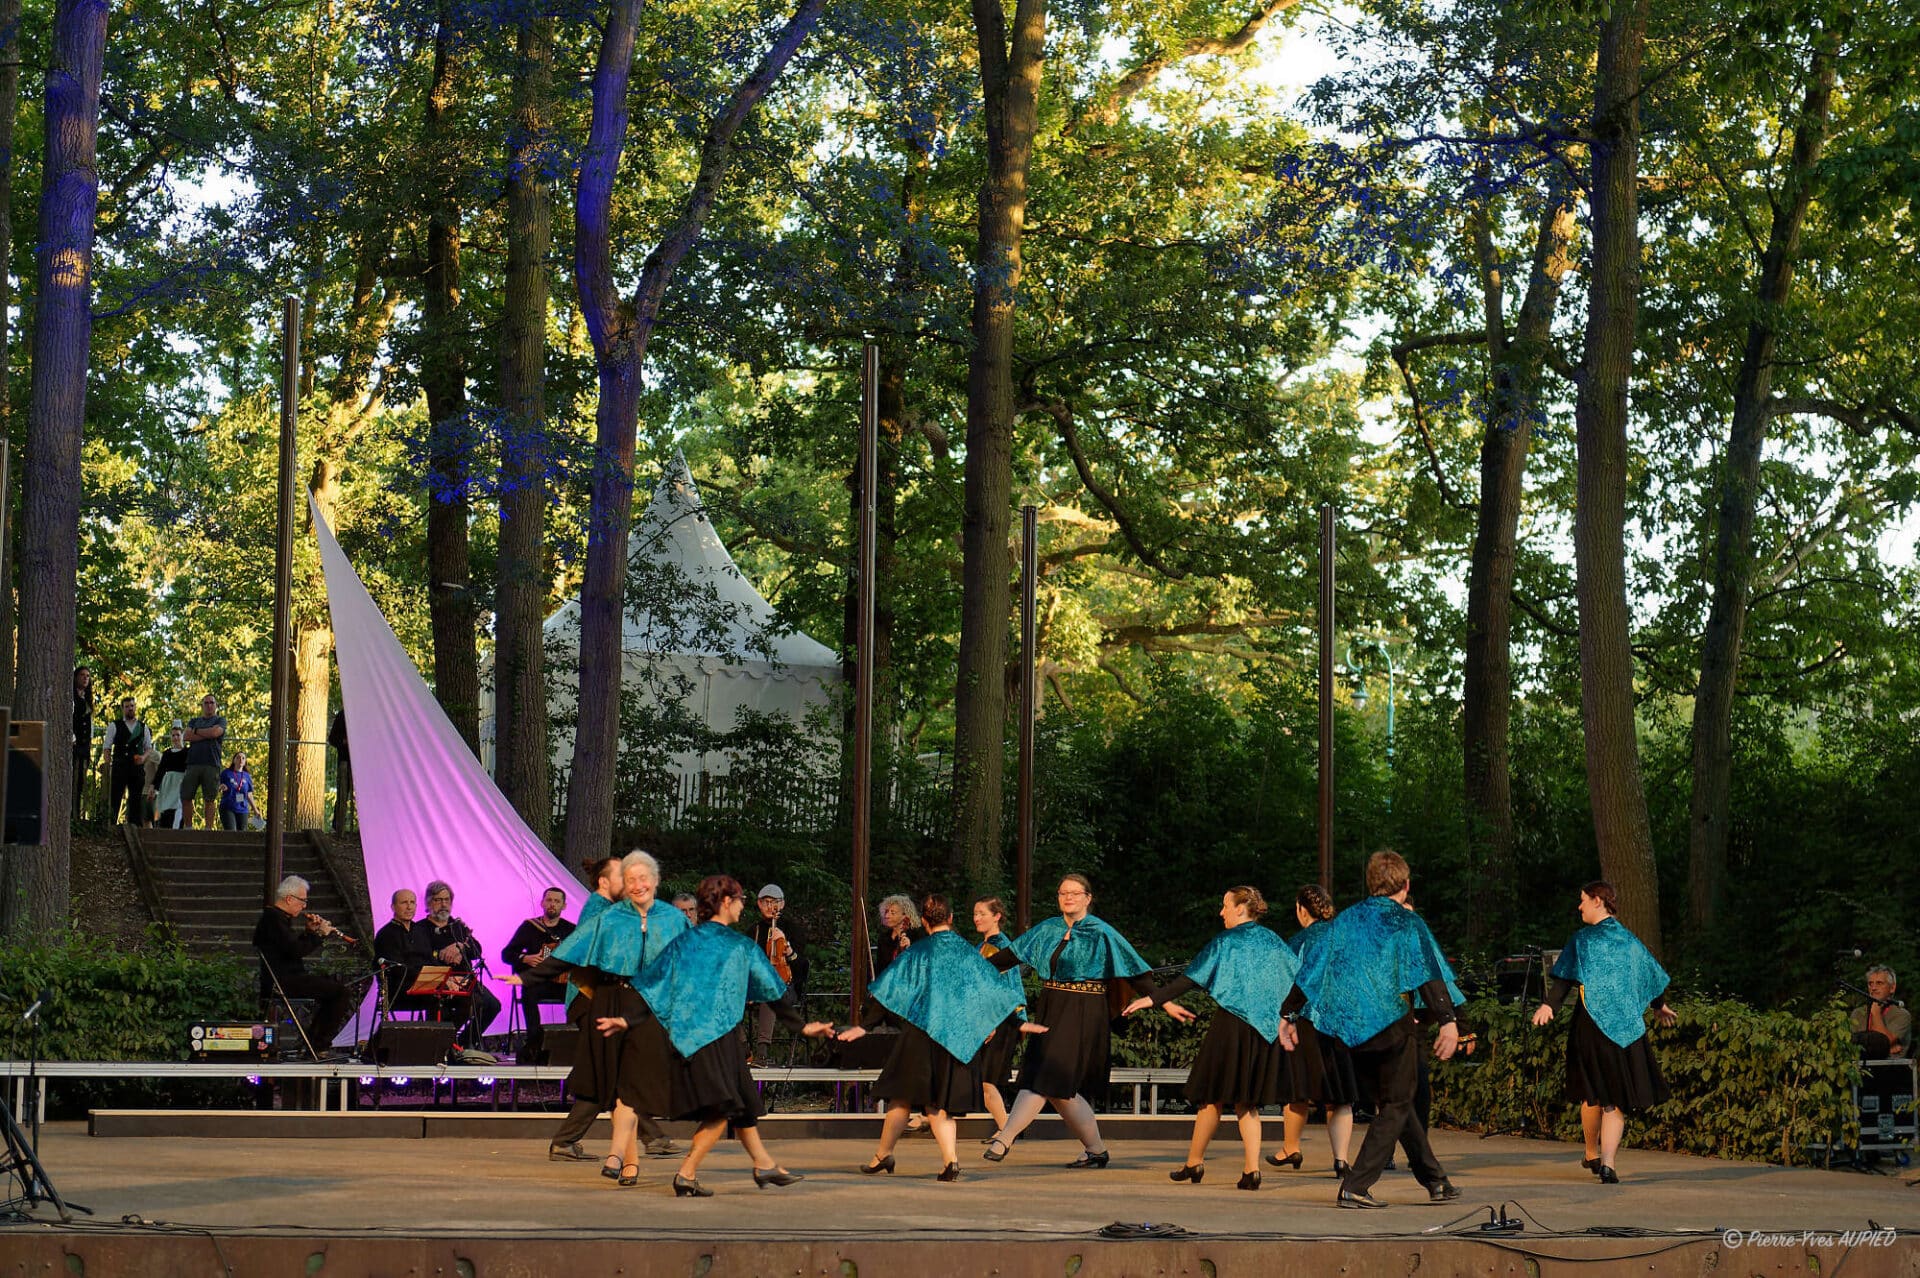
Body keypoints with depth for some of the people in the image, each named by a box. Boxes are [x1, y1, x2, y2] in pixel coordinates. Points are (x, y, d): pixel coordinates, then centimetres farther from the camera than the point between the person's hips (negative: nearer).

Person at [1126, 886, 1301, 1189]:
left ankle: (1194, 1163, 16)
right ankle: (1252, 1170, -1)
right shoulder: (1273, 943, 10)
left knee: (1214, 1096, 6)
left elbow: (1190, 979, -10)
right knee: (1247, 1102, 9)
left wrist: (1152, 999, -8)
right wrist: (1290, 1019, 13)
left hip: (1231, 1026, -5)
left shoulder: (1226, 942, -5)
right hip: (1266, 1029, 5)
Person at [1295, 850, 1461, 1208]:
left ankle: (1435, 1181, 25)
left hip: (1351, 1030, 6)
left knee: (1389, 1101, 18)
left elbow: (1308, 971, 9)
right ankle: (1356, 1187, -9)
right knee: (1395, 1107, 3)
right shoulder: (1407, 923, -4)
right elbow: (1430, 975, -15)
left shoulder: (1344, 921, 10)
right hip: (1392, 1025, -5)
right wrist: (1448, 1022, -22)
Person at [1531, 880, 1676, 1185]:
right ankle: (1607, 1163, -16)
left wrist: (1549, 1005, -22)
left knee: (1593, 1094, 17)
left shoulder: (1583, 938, -3)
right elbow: (1654, 975, 20)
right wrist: (1659, 1006, 37)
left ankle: (1592, 1154, 31)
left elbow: (1566, 977, -16)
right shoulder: (1629, 940, 9)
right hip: (1626, 1027, 2)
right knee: (1617, 1100, 1)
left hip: (1591, 1022, -2)